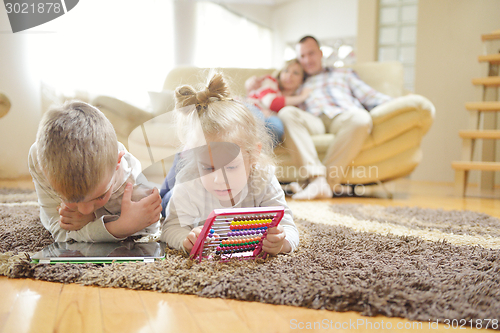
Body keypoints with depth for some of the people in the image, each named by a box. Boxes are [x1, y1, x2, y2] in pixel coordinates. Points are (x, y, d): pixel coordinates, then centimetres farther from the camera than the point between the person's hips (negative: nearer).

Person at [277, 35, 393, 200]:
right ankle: (316, 177, -45)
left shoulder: (344, 73, 37)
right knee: (286, 113, -33)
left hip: (343, 116, 0)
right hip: (313, 121, 0)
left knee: (361, 118, -37)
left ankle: (328, 182, -37)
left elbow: (370, 96, 25)